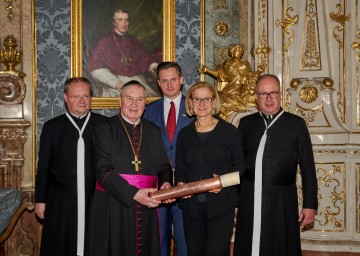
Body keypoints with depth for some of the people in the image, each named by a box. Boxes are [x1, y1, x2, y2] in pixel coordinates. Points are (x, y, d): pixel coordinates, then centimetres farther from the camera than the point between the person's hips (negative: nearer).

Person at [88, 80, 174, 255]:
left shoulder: (154, 132, 10)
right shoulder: (104, 130, -3)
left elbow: (163, 166, 12)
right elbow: (103, 170, -12)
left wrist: (165, 183, -11)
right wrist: (134, 194, -23)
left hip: (147, 209, 4)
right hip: (113, 209, -3)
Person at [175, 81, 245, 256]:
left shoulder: (228, 131, 0)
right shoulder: (184, 134, 10)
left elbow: (240, 165, 1)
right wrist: (180, 184, -5)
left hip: (221, 204, -3)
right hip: (192, 205, 4)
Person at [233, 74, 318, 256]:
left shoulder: (296, 124, 1)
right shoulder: (246, 123, 8)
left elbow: (308, 168, 1)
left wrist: (310, 204, -2)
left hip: (282, 203, -2)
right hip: (249, 202, 2)